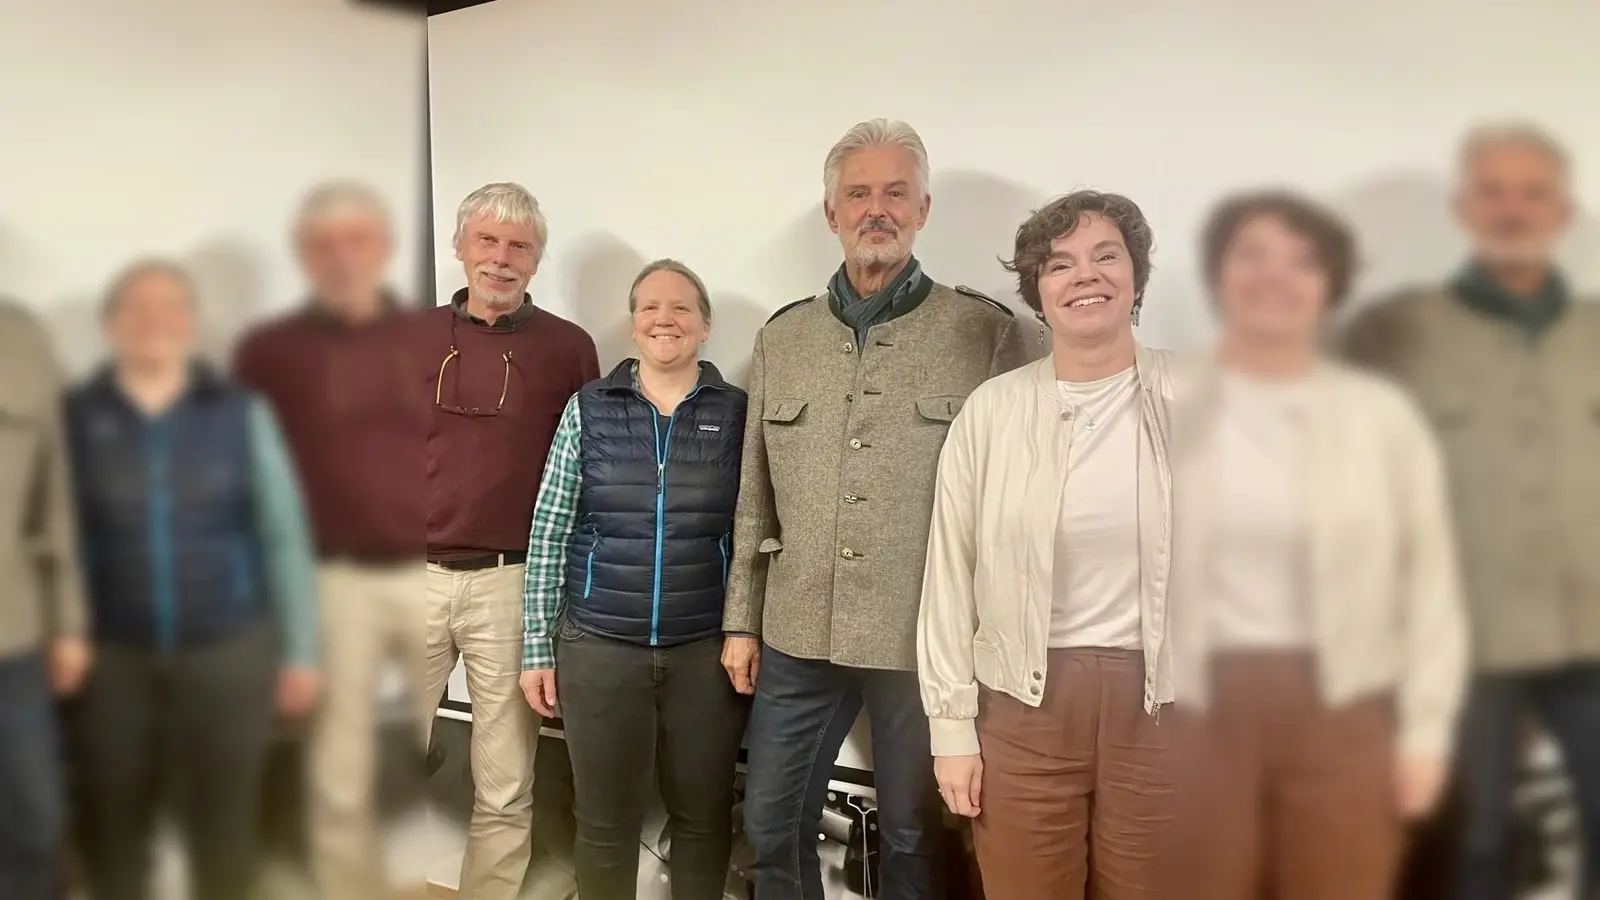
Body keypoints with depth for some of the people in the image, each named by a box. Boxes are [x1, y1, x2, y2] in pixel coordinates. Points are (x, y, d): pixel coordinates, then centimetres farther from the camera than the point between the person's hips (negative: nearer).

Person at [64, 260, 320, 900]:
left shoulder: (241, 414, 1)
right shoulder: (73, 419, 0)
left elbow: (284, 535, 2)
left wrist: (299, 651, 1)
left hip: (228, 651, 0)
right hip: (112, 659, 0)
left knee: (224, 823, 11)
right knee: (113, 824, 11)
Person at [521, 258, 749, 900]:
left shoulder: (737, 414, 1)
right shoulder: (588, 408, 0)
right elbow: (549, 534, 1)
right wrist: (538, 647, 0)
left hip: (706, 650, 0)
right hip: (599, 647, 0)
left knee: (703, 814, 13)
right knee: (605, 818, 11)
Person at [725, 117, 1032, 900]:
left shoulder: (987, 333, -4)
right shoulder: (781, 338, 8)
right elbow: (755, 497, 11)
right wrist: (741, 621, 10)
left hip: (927, 639, -3)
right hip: (797, 633, 4)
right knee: (773, 830, 14)